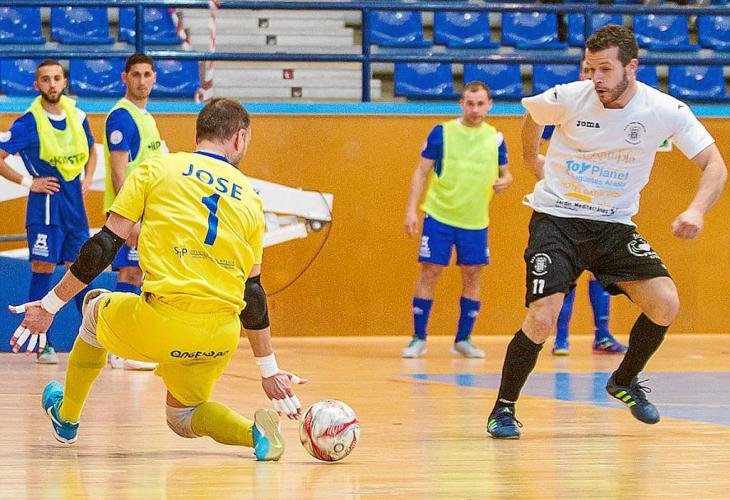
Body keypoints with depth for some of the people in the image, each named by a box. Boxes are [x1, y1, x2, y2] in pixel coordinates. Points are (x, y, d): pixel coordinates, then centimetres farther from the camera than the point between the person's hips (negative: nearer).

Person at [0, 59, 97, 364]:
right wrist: (27, 182, -11)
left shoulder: (77, 116, 6)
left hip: (75, 202, 5)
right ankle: (43, 345, 1)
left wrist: (88, 178, 8)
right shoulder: (28, 123, -10)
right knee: (43, 270, -5)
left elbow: (90, 151, 24)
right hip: (45, 205, -5)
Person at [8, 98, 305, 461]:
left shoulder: (156, 169, 6)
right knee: (182, 418, 29)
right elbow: (253, 291, 17)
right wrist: (269, 371, 23)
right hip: (221, 336, 3)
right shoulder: (250, 199, 14)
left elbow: (104, 245, 2)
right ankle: (255, 431, -1)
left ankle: (67, 418, 43)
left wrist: (51, 304, 10)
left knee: (97, 308, 31)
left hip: (161, 324, -3)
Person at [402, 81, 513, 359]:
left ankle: (463, 339, 18)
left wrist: (505, 181, -11)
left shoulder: (495, 138, 5)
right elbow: (422, 171, 0)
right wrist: (411, 209, -7)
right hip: (439, 215, -2)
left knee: (472, 276, 5)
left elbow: (505, 173, 14)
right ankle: (418, 338, 6)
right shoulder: (441, 132, -2)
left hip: (475, 221, 2)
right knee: (429, 272, -3)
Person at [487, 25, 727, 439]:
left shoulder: (665, 111, -13)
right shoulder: (569, 99, -15)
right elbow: (532, 113, 10)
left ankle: (625, 382, 13)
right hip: (557, 216, -2)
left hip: (615, 225, 2)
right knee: (542, 320, -19)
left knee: (666, 304, -15)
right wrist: (532, 159, 24)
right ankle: (504, 409, 3)